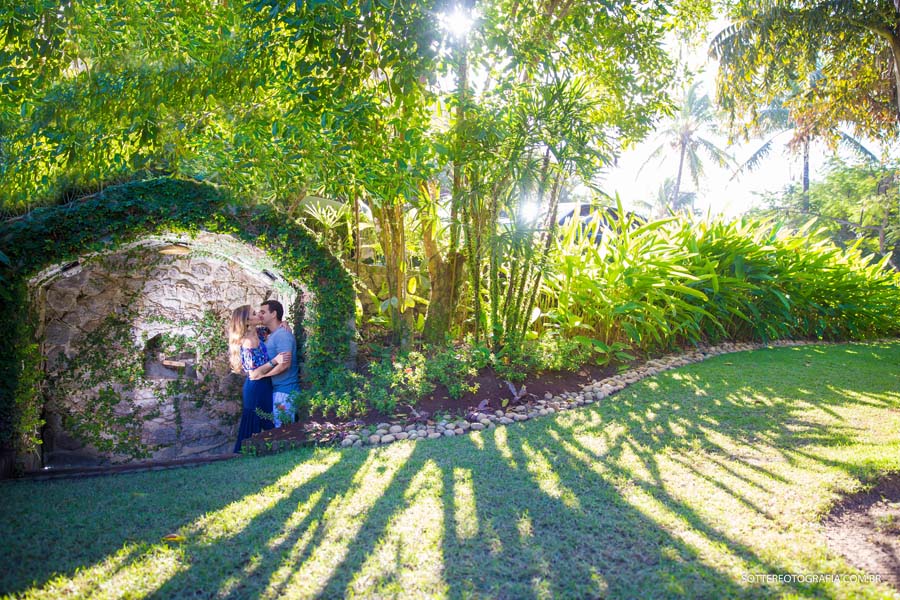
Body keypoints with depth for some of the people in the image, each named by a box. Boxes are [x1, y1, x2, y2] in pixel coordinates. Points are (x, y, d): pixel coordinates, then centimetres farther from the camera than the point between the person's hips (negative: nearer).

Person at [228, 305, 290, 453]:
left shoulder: (257, 335, 3)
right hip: (256, 389, -9)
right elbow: (253, 374, -21)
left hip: (263, 387, 9)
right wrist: (275, 361, -28)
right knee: (254, 429, 2)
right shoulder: (248, 342, -21)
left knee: (267, 425, 17)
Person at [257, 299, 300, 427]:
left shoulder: (282, 334, -15)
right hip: (276, 389, 10)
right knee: (276, 428, 14)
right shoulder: (272, 335, 16)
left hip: (284, 390, -10)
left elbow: (285, 364, -24)